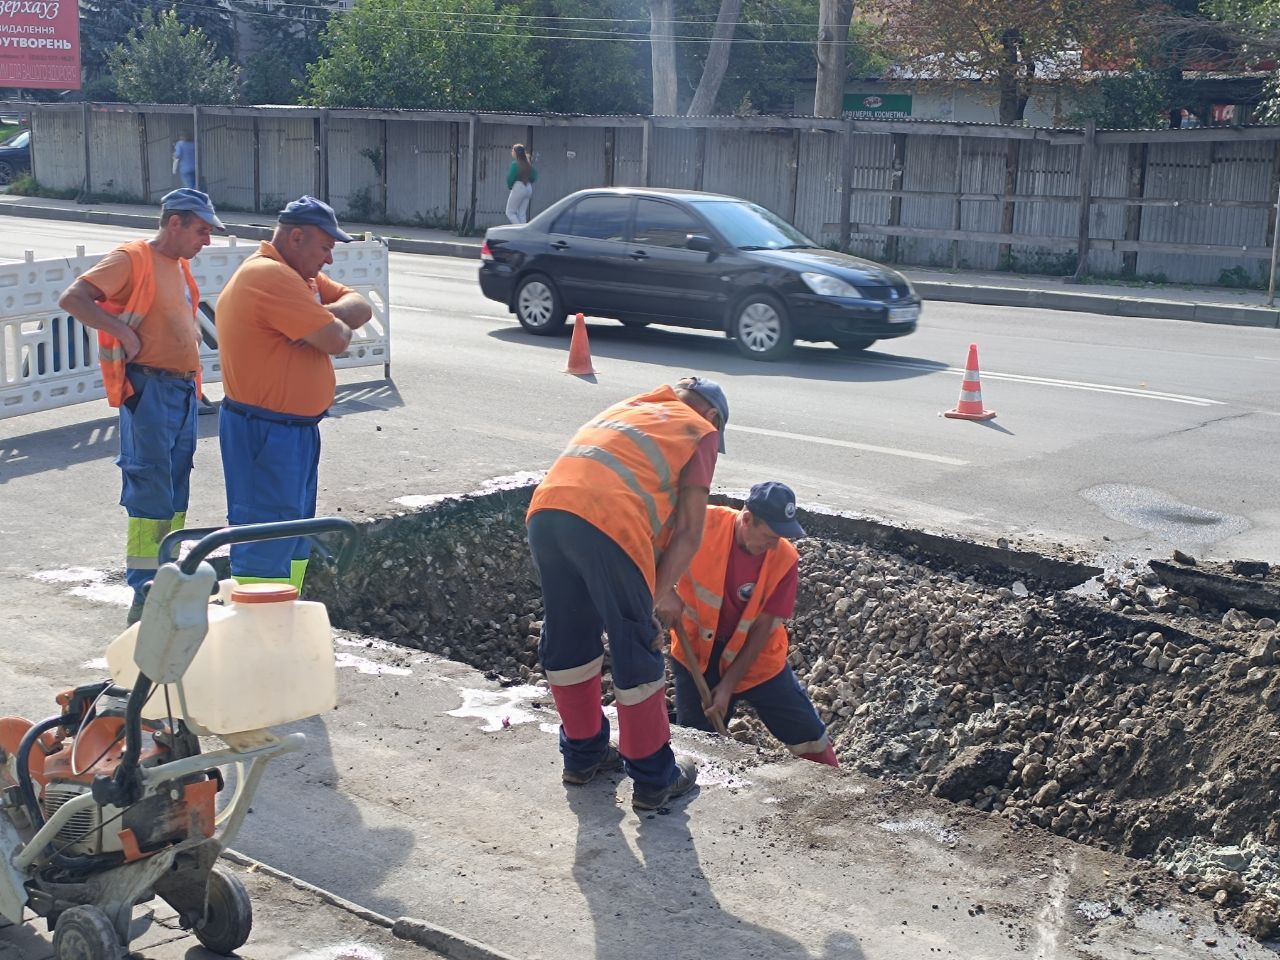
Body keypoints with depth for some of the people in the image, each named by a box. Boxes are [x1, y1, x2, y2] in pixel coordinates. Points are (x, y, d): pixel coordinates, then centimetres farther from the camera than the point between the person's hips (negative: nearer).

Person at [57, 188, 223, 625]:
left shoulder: (180, 265, 16)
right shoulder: (131, 258, -10)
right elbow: (72, 299, -18)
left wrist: (191, 337, 12)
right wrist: (124, 333, -20)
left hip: (184, 388, 9)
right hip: (149, 387, -9)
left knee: (176, 489, 13)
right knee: (150, 490, -8)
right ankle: (144, 595, -5)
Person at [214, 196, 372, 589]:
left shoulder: (300, 275, 14)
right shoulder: (270, 276, -20)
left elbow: (361, 307, 9)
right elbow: (335, 341, -24)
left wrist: (329, 314, -12)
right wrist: (336, 323, 0)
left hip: (296, 429, 11)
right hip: (264, 433, -11)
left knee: (296, 538, 18)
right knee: (266, 546, -8)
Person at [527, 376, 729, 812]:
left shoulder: (626, 409, 35)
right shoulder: (700, 431, 17)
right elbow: (689, 530, 7)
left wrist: (653, 590, 31)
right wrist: (660, 593, 16)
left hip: (545, 513, 6)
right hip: (607, 527, -6)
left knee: (566, 641, 21)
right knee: (637, 655, 8)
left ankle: (582, 753, 38)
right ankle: (654, 779, 19)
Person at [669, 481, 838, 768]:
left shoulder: (785, 559, -19)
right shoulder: (704, 525, -23)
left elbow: (762, 628, -15)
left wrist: (729, 685, -16)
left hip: (754, 657, 1)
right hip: (696, 651, 0)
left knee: (807, 733, 4)